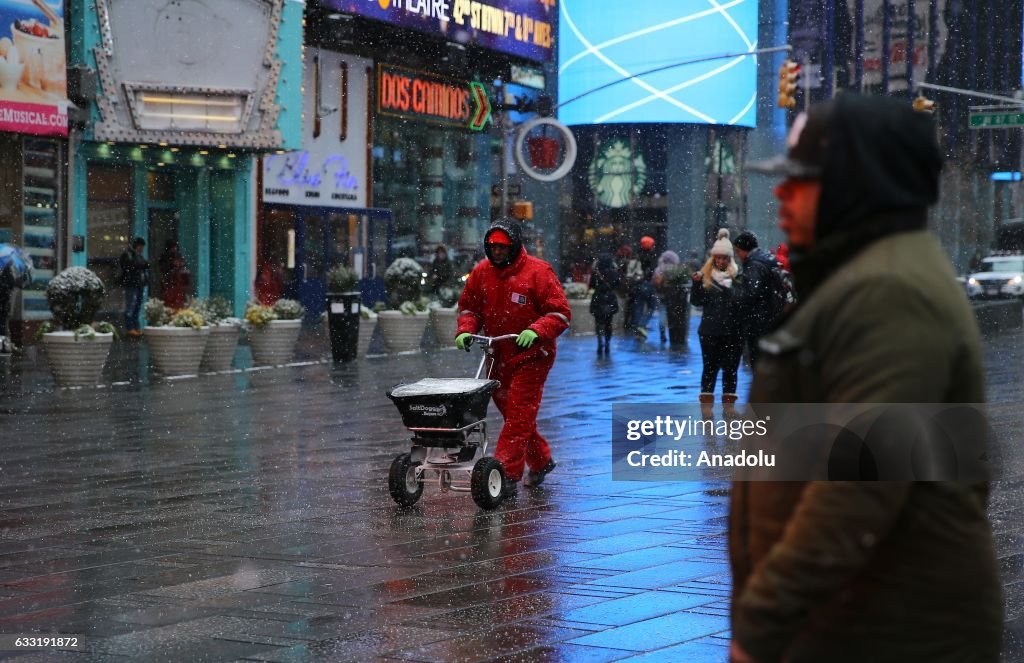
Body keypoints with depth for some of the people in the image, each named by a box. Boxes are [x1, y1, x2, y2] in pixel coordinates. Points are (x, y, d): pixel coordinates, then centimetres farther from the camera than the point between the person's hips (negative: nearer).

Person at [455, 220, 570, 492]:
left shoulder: (538, 272, -12)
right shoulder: (481, 272, 5)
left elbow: (560, 313, -12)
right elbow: (468, 306, 15)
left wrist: (535, 331, -27)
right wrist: (466, 330, -4)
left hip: (531, 356, -6)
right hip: (497, 356, 6)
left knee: (518, 414, -11)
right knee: (510, 411, 14)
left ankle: (508, 474, -13)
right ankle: (541, 461, 32)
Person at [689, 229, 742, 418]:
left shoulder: (737, 274, -1)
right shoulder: (706, 275, 1)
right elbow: (697, 301, 0)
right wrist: (696, 284, -15)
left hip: (733, 331, 1)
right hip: (710, 330, -1)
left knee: (731, 368, 9)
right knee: (710, 367, 5)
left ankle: (729, 403, 19)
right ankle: (706, 403, 10)